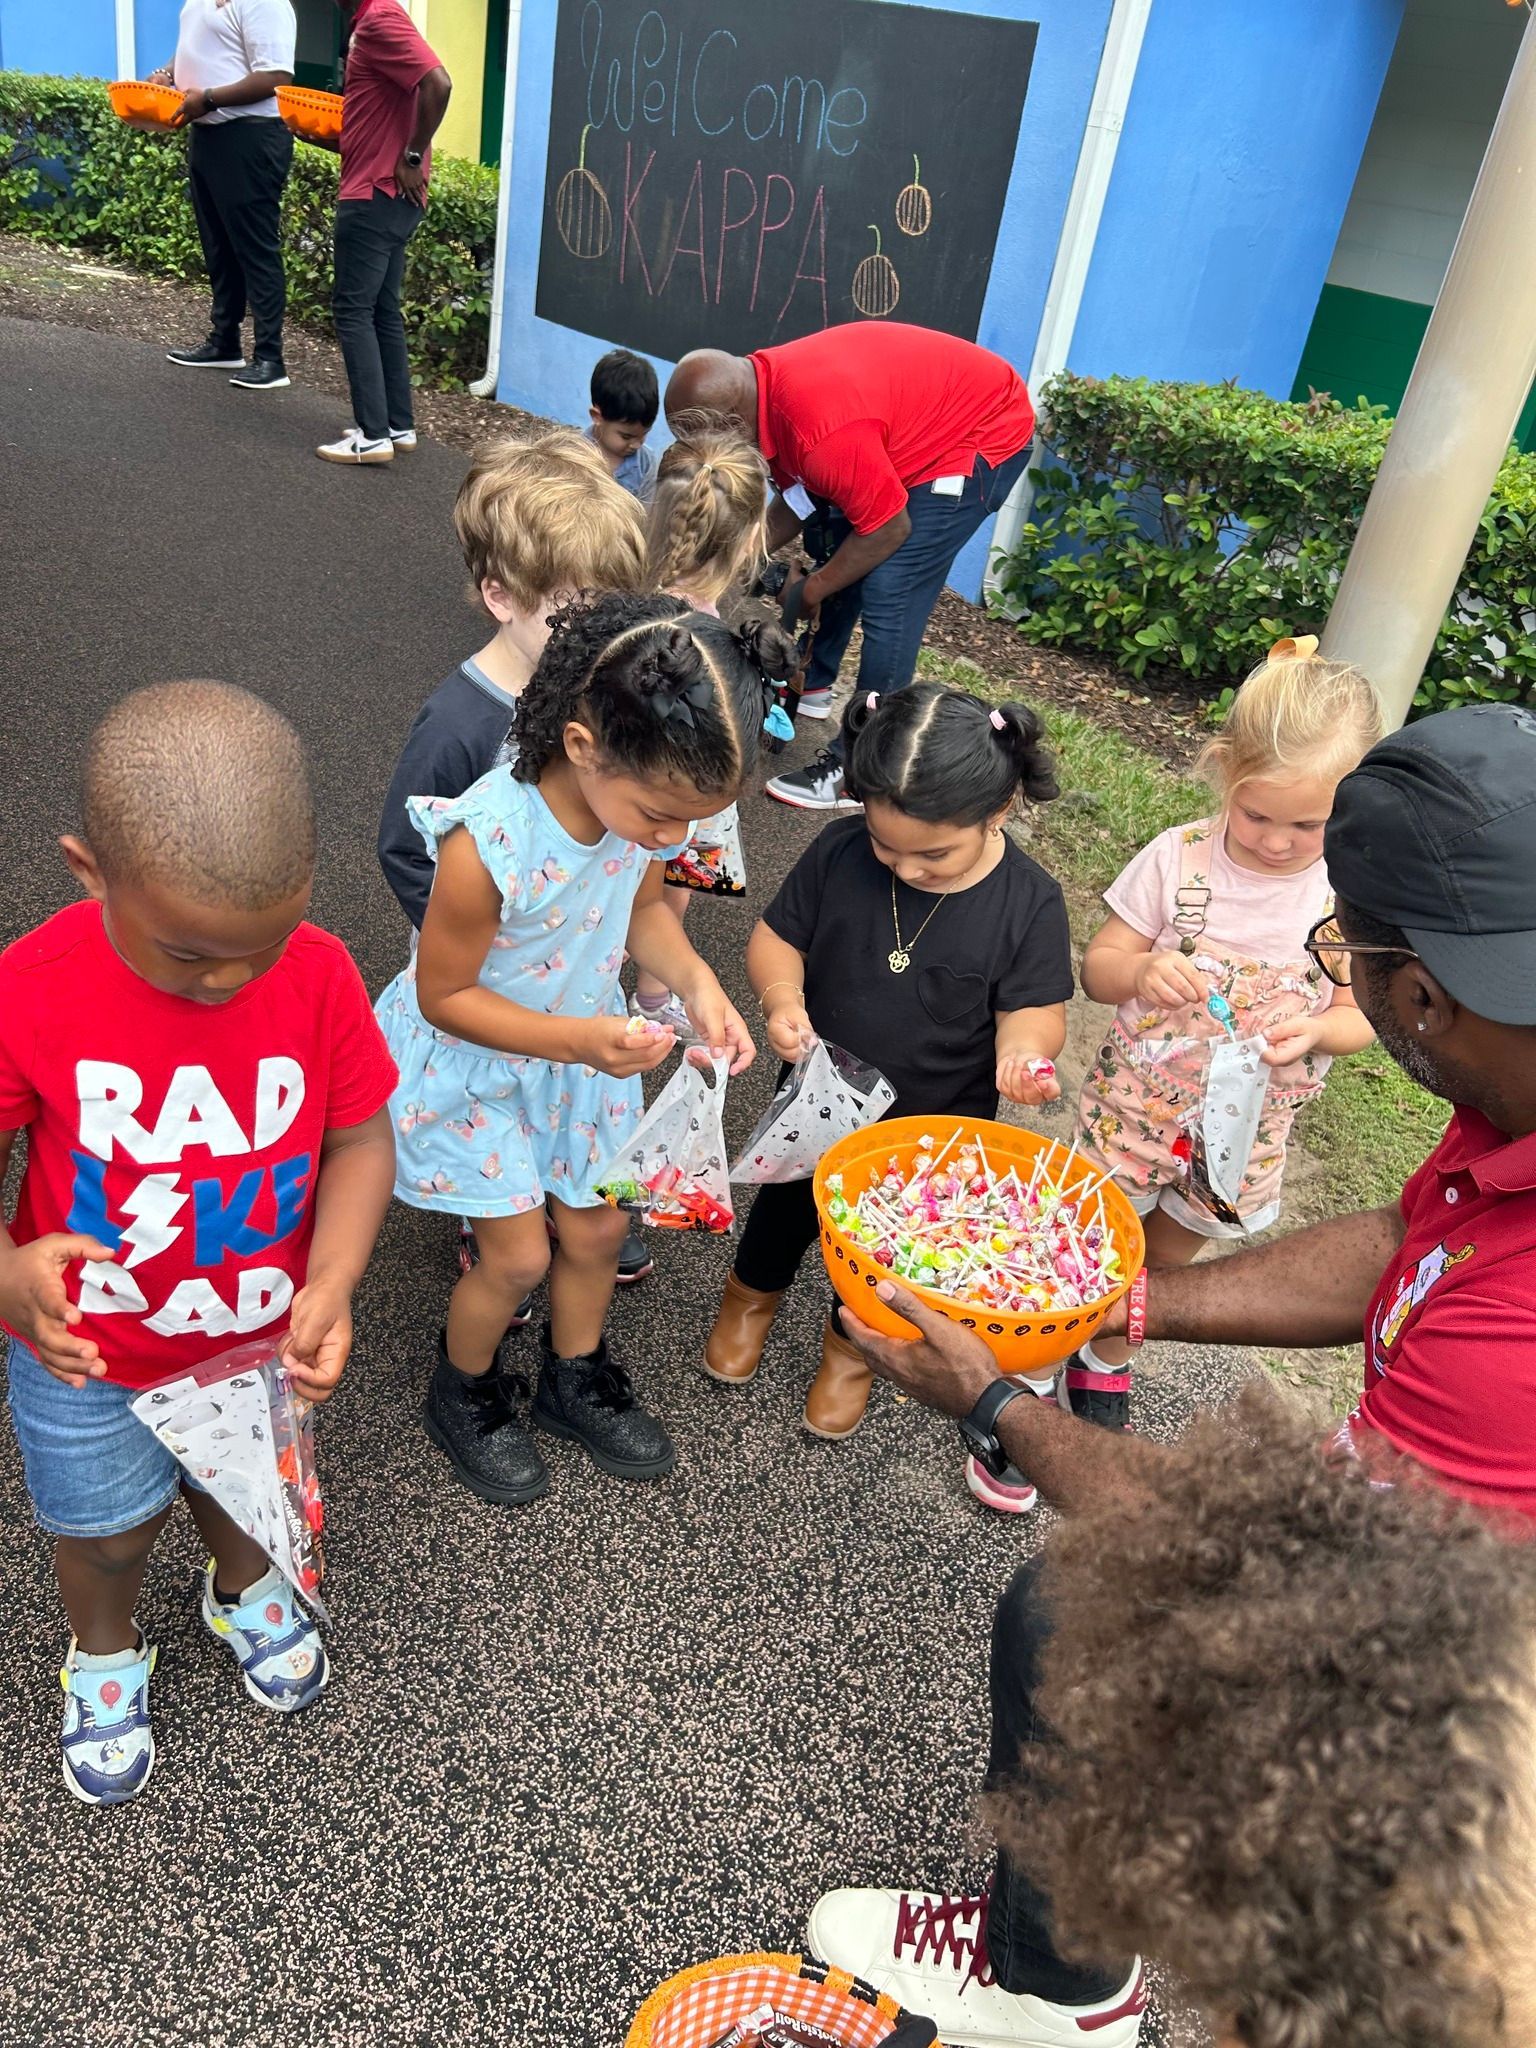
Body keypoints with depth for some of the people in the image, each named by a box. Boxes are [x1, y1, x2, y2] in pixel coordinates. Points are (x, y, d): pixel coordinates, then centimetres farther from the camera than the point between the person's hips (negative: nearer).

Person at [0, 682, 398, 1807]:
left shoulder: (321, 974, -24)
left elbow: (359, 1139, -13)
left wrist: (330, 1283, -27)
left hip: (260, 1334, 2)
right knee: (108, 1530, 25)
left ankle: (244, 1588, 65)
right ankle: (106, 1652, 59)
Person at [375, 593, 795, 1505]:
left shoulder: (643, 798, -21)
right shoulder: (487, 843, -38)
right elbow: (444, 997, -25)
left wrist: (696, 981, -19)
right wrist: (578, 1040, -34)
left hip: (586, 1042, 6)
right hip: (474, 1062, -5)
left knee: (600, 1226, 17)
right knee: (519, 1256, 5)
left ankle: (576, 1379, 46)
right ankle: (463, 1394, 38)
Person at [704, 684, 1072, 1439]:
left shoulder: (1029, 902, -22)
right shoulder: (838, 853, -19)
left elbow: (1033, 1006, -14)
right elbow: (777, 936, -8)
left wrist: (1024, 1051, -37)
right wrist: (781, 997, -28)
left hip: (933, 1121, -1)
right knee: (789, 1202, 26)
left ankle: (853, 1339, 52)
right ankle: (752, 1293, 59)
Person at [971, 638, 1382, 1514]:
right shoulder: (1178, 859, -16)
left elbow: (1362, 1014, -4)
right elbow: (1096, 967, -9)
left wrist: (1316, 1029, -27)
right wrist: (1142, 970, -32)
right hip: (1133, 1104, -2)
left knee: (1166, 1265, 24)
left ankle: (1106, 1364, 51)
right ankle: (1030, 1388, 31)